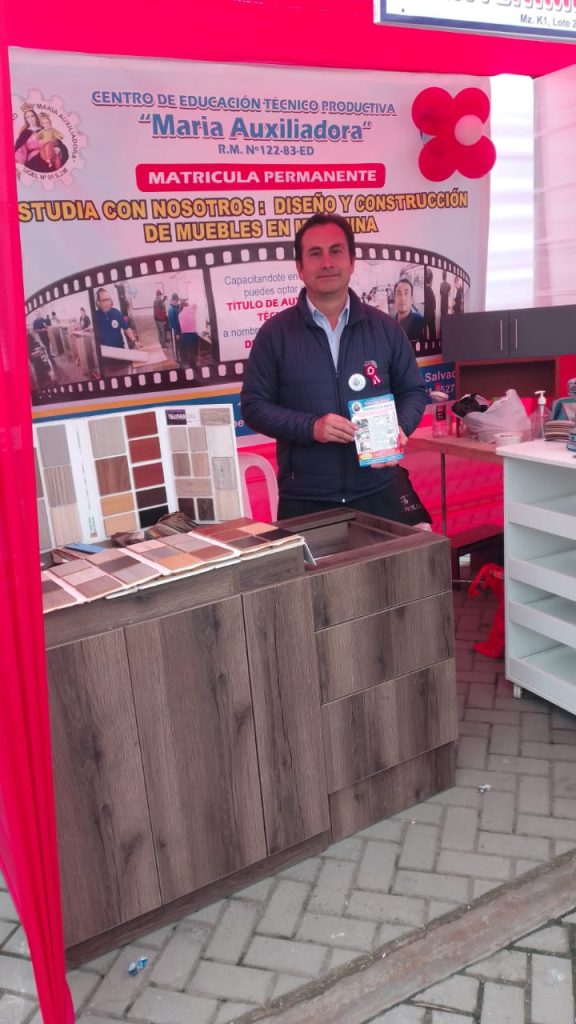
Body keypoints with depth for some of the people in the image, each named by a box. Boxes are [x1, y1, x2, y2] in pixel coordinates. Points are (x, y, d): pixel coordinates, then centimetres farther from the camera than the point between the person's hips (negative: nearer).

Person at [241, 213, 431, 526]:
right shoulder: (275, 333, 0)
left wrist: (399, 427, -9)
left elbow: (413, 391, 13)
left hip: (378, 494, 2)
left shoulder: (384, 327, 6)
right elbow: (254, 405, -2)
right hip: (304, 501, -1)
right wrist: (311, 427, -17)